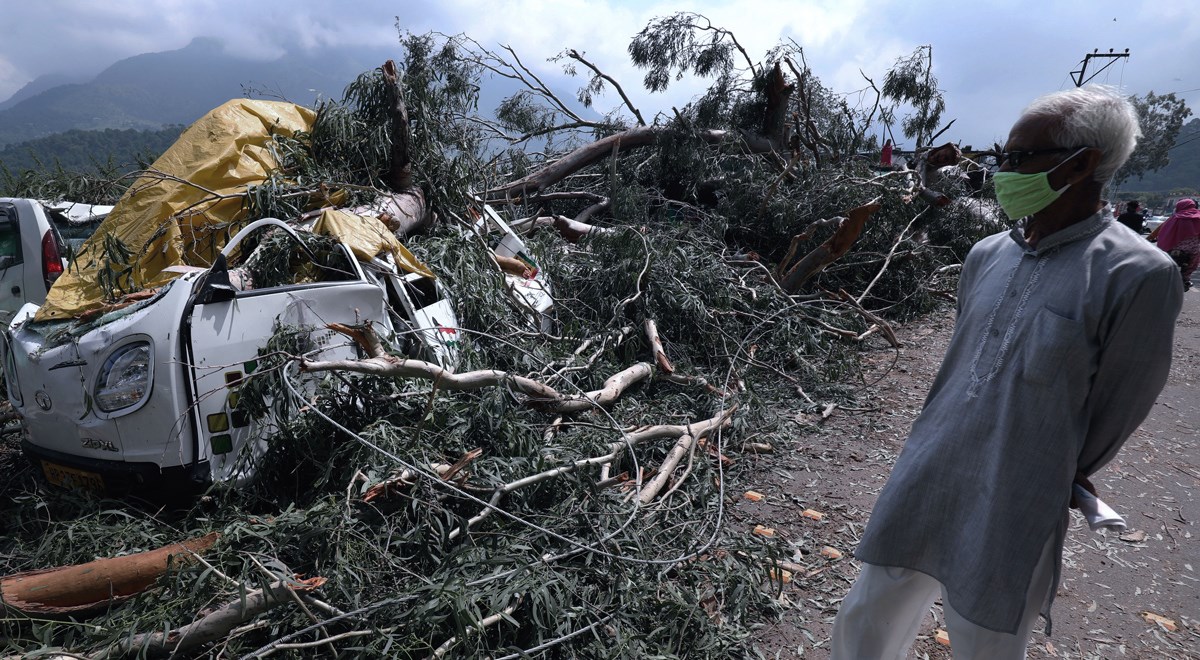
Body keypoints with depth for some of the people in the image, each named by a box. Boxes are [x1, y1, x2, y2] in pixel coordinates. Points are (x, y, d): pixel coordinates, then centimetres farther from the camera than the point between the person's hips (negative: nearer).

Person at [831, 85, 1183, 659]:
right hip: (920, 484, 5)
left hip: (1009, 519, -5)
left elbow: (1114, 410, -5)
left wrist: (1047, 484, 7)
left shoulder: (1138, 276, -13)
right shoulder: (987, 255, 5)